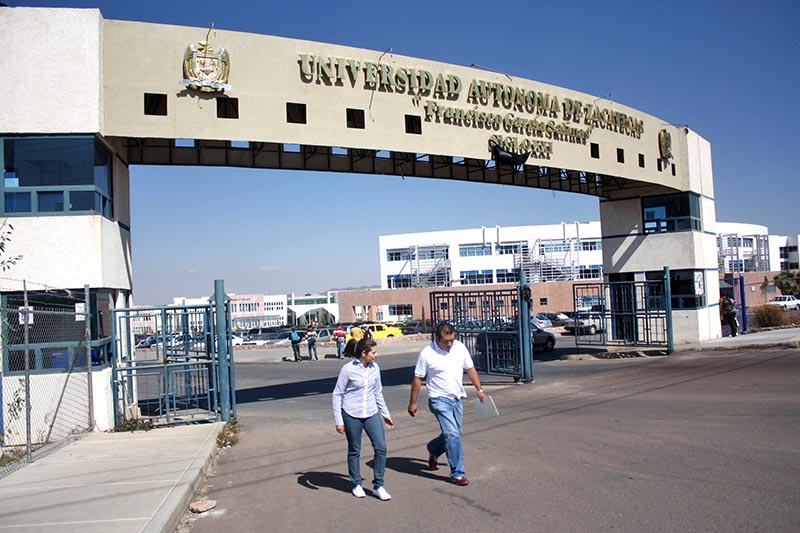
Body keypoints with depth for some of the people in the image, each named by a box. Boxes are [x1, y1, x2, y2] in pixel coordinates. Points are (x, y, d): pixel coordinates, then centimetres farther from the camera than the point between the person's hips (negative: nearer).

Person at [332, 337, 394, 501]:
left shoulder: (375, 368, 3)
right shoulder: (348, 369, -11)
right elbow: (337, 394, -5)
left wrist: (385, 414, 20)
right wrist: (338, 420, -8)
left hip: (372, 414, 4)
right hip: (351, 415, -4)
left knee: (381, 447, -4)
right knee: (354, 451, 9)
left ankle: (378, 486, 9)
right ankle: (356, 484, 27)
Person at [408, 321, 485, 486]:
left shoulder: (460, 347, 0)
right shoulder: (427, 354, -13)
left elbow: (470, 369, 12)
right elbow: (417, 379, -6)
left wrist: (479, 389, 10)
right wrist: (412, 403, -3)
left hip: (457, 398, 6)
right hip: (440, 400, -6)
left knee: (452, 434, 15)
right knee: (452, 435, -13)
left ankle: (433, 451, 43)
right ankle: (457, 473, -2)